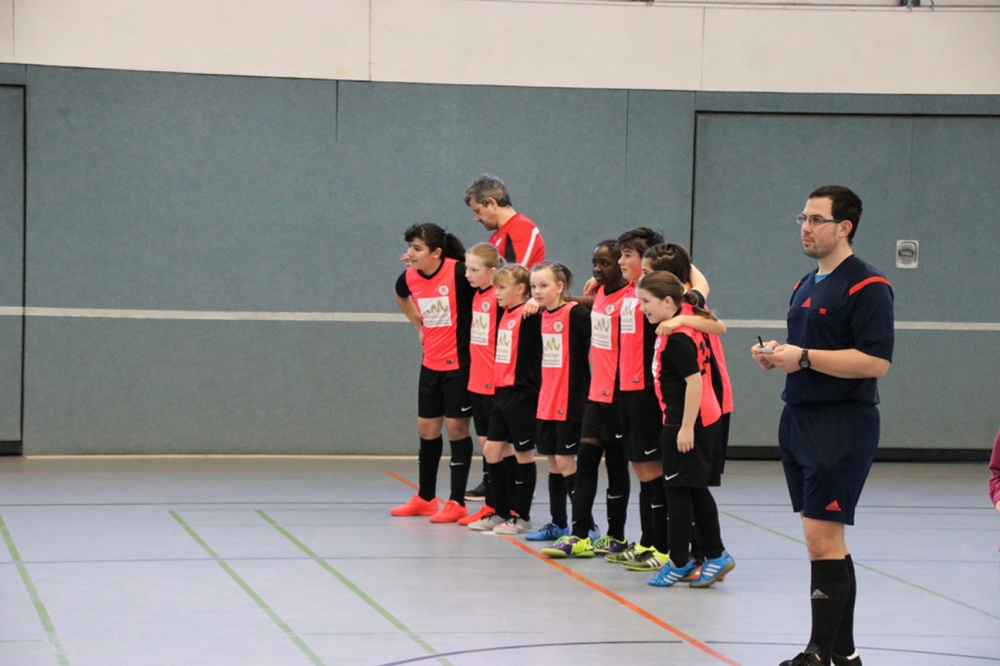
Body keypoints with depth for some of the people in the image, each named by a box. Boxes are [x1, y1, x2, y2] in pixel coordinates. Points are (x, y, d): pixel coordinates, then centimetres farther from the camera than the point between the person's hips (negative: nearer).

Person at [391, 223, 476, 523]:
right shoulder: (409, 278, 0)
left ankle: (457, 502, 6)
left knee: (456, 427, -3)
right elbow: (401, 297, 24)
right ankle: (425, 498, 23)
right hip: (431, 364, 6)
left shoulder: (459, 272, -20)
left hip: (459, 363, -6)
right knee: (426, 428, 11)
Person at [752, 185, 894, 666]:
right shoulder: (805, 286, 17)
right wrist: (776, 356, 5)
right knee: (826, 541, 11)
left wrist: (804, 357, -22)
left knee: (821, 536, -11)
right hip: (799, 423, 9)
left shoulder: (867, 286, -11)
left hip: (843, 426, -9)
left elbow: (876, 361, -20)